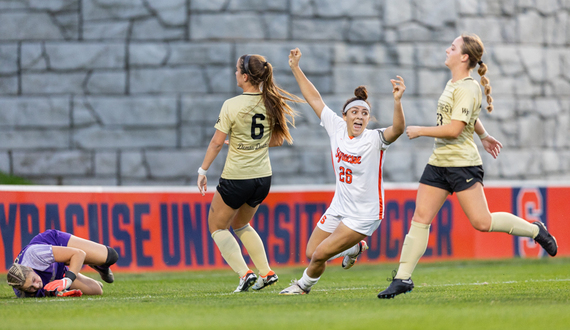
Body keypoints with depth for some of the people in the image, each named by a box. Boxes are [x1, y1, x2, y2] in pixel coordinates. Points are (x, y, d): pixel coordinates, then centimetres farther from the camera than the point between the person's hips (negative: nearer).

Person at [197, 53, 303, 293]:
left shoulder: (232, 106, -17)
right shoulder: (271, 103, -2)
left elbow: (217, 142, -13)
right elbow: (277, 140, 7)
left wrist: (203, 170, -3)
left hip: (236, 178, -6)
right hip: (263, 176, 6)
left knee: (217, 226, 14)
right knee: (240, 224, 28)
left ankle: (244, 273, -3)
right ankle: (266, 272, 18)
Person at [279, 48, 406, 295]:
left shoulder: (374, 140, -19)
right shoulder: (337, 127, -5)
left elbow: (398, 129, -39)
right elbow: (314, 99, 4)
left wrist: (397, 101, -56)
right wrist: (296, 69, 4)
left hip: (364, 214, -6)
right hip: (339, 207, 6)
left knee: (321, 254, -8)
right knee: (311, 253, 12)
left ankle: (304, 285, 24)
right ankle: (355, 248, 37)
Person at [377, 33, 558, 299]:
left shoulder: (467, 89, -15)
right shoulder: (453, 83, 14)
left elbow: (454, 128, -24)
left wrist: (419, 131, -15)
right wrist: (483, 135, 44)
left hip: (462, 163, -9)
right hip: (439, 161, 9)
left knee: (482, 222, -10)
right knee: (420, 217, 0)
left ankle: (535, 230, 11)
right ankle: (403, 278, 0)